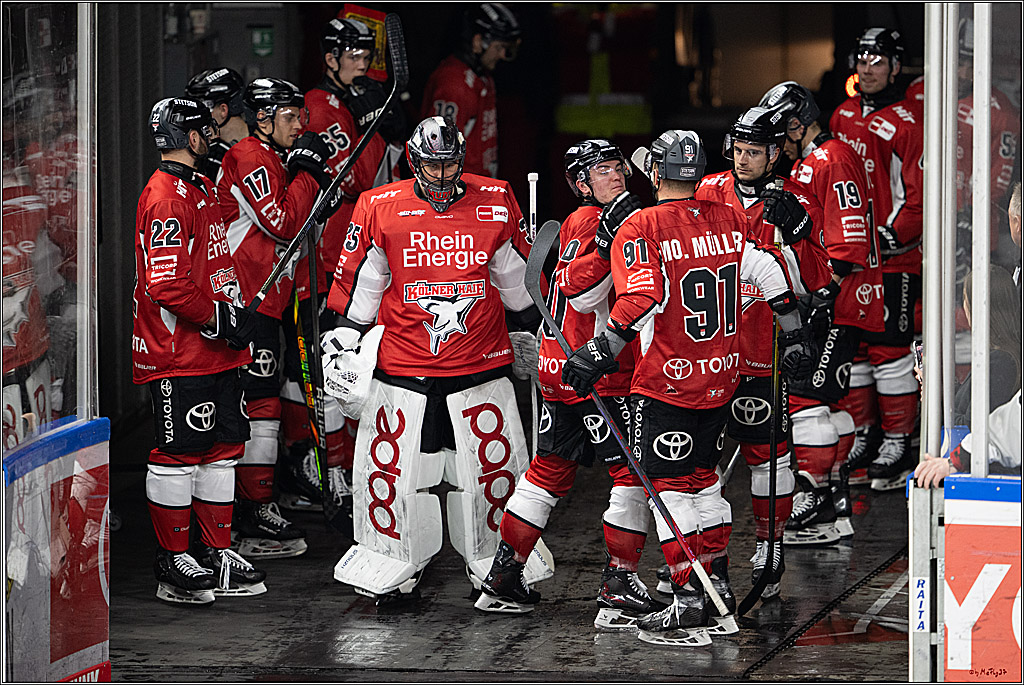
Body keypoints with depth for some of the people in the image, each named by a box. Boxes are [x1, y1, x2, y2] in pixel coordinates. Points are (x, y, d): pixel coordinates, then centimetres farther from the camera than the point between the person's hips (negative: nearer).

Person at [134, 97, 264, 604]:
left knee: (222, 448, 12)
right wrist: (222, 319, -18)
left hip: (216, 351, 10)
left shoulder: (201, 189, 16)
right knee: (179, 454, -3)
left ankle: (216, 555, 20)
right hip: (179, 355, -10)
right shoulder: (166, 198, -17)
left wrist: (238, 315, 19)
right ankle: (173, 563, 4)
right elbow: (168, 285, -24)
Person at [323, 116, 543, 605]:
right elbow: (357, 284, 5)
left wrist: (538, 333, 18)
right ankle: (395, 568, 14)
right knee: (391, 470, -1)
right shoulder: (378, 208, -4)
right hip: (403, 370, -1)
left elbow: (519, 279, 12)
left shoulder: (496, 202, -1)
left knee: (494, 468, 5)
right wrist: (340, 344, 2)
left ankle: (496, 564, 21)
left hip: (481, 368, 1)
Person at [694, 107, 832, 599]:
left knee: (766, 450, 0)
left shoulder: (797, 204, -5)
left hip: (763, 350, -3)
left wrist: (793, 232, -23)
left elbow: (811, 284, -11)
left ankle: (769, 549, 14)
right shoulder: (708, 193, 6)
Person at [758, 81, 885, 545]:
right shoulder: (806, 165, 20)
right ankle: (836, 498, 19)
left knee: (807, 398, -13)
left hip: (843, 304, -11)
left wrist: (828, 291, -23)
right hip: (821, 302, 11)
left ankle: (818, 507, -12)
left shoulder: (834, 160, -13)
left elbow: (850, 238, -21)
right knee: (827, 398, 13)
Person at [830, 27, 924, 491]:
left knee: (888, 347, -7)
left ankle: (898, 443, 1)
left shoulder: (909, 122, -9)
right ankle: (861, 437, 19)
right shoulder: (843, 118, 13)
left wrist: (889, 238, -18)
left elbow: (919, 192, -12)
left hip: (893, 258, -7)